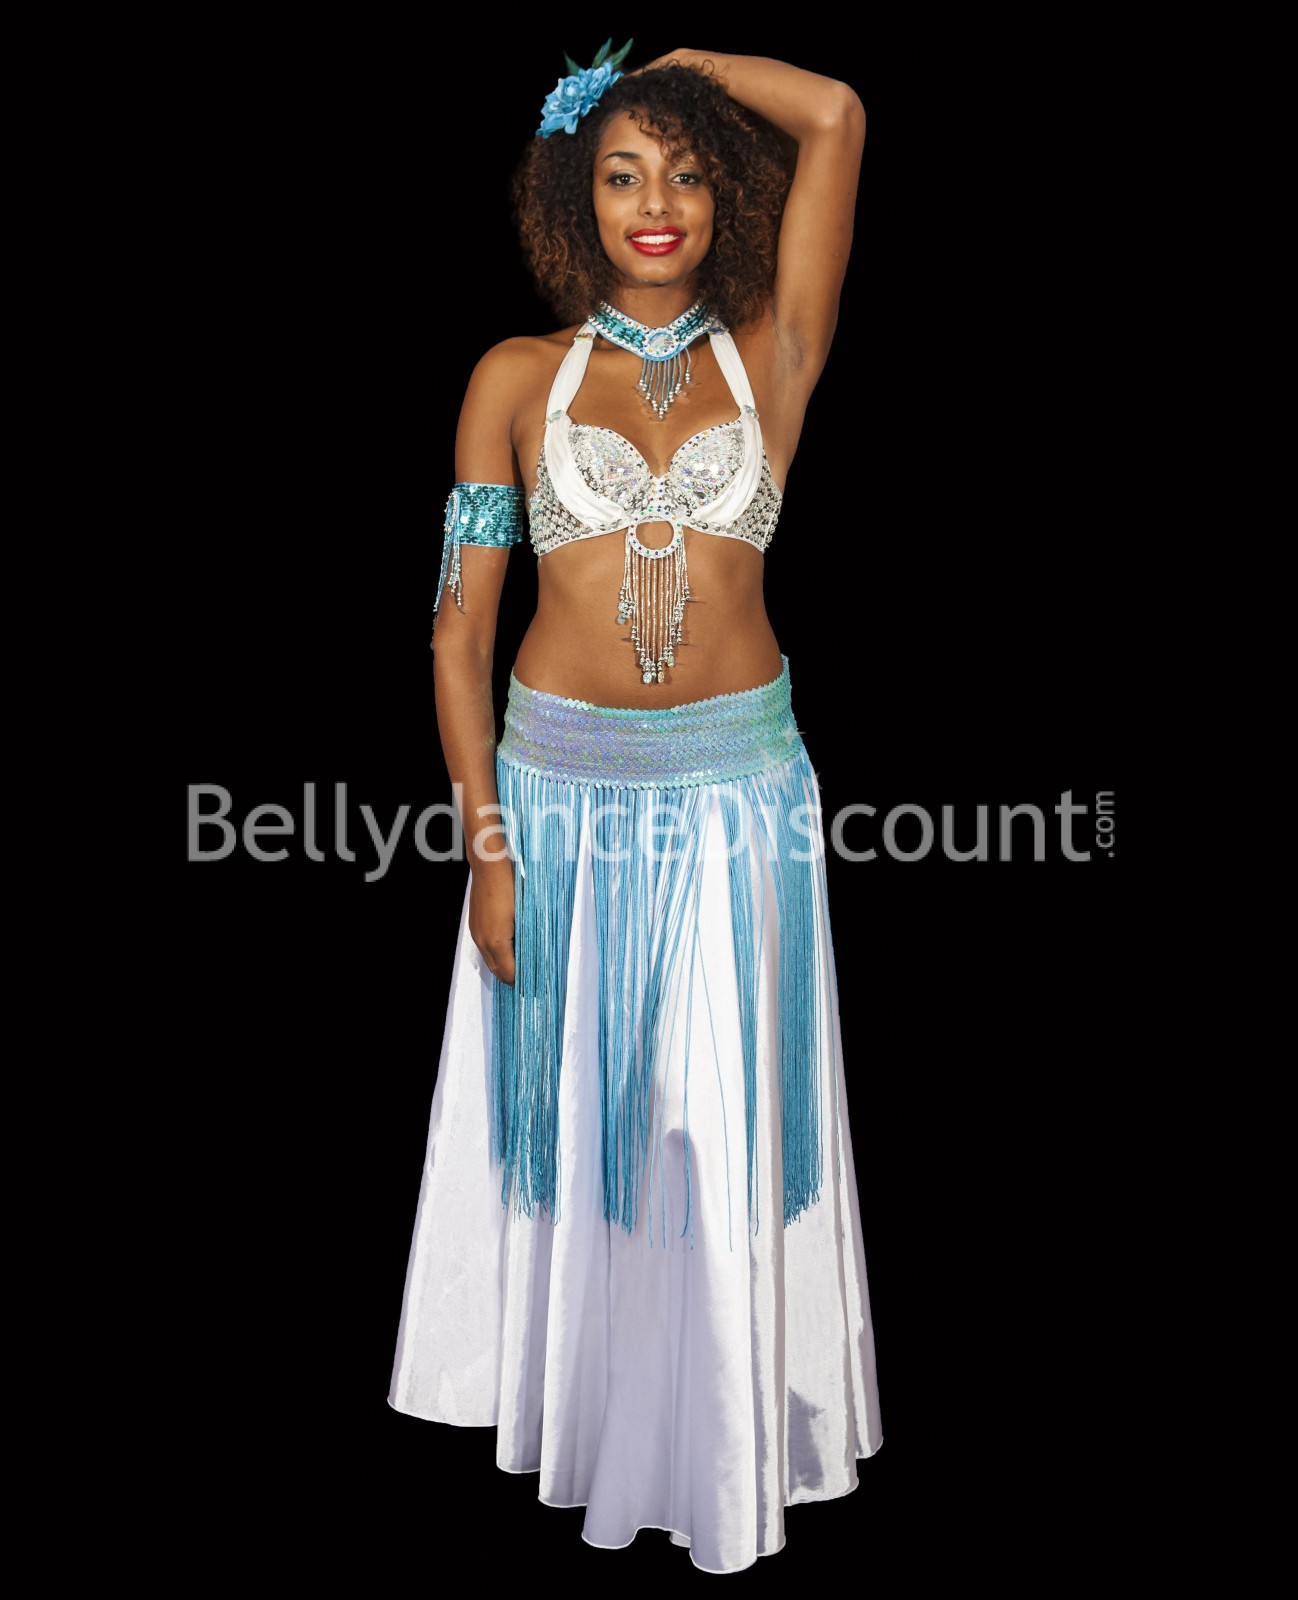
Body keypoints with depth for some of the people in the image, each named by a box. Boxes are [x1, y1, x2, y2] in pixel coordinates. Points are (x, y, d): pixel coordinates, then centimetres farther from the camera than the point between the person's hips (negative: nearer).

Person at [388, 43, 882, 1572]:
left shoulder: (769, 359, 4)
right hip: (561, 783, 1)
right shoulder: (517, 378, 3)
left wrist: (678, 64, 11)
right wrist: (487, 842, -6)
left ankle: (719, 1433, 31)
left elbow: (835, 116, -4)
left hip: (739, 787, 0)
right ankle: (570, 1393, 37)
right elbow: (459, 623, -1)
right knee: (570, 1105, 14)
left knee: (727, 1121, 9)